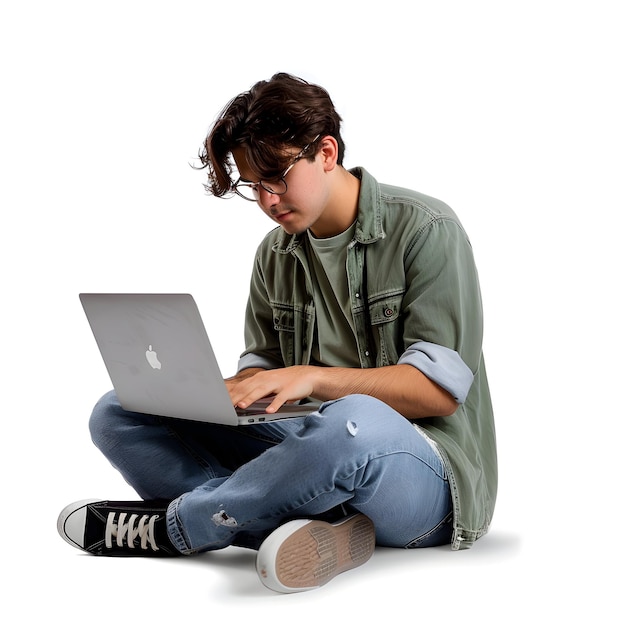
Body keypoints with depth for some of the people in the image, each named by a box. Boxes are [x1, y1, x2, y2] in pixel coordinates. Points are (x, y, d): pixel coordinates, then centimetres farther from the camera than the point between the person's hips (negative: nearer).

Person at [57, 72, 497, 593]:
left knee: (351, 422, -45)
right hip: (313, 449, 7)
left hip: (426, 471, -6)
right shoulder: (276, 255, 14)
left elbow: (442, 386, -13)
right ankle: (317, 527, -29)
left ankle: (170, 528, -19)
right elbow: (263, 365, 16)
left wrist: (314, 378, -22)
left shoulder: (425, 230, -6)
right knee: (119, 414, -6)